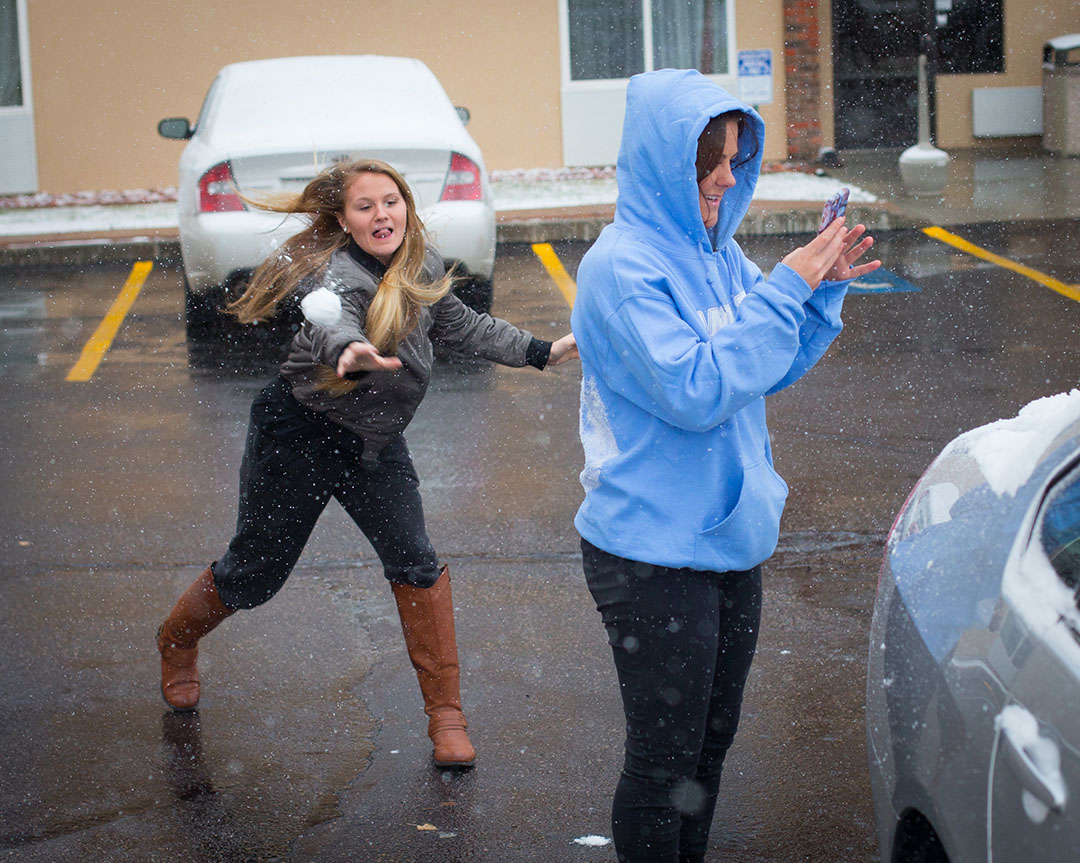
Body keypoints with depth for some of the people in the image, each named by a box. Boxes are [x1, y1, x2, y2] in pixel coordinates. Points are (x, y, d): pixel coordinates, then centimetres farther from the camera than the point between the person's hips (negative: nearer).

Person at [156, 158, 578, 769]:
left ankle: (446, 716, 0)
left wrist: (543, 351, 10)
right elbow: (332, 324, -52)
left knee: (416, 562, -10)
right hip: (300, 434, -5)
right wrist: (350, 352, -74)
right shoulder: (335, 274, -28)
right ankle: (178, 643, 41)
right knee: (255, 572, 9)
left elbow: (463, 328, 12)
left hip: (375, 442, 5)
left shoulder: (422, 266, -6)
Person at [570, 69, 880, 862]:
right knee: (665, 757, 3)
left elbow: (772, 371, 13)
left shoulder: (716, 251, 5)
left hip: (730, 537, 8)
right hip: (653, 552, -8)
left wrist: (824, 291, -2)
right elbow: (695, 392, -26)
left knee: (712, 741, 20)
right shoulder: (623, 268, -19)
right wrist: (786, 288, -23)